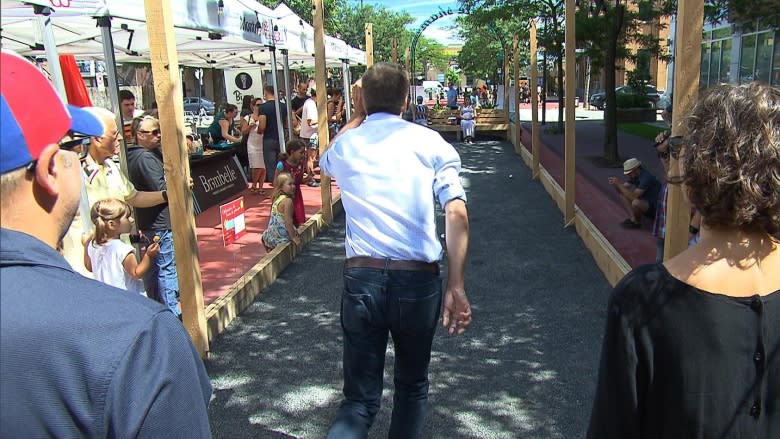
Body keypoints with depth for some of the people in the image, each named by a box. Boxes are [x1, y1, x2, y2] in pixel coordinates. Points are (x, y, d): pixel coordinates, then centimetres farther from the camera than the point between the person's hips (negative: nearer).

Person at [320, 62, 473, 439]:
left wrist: (360, 118, 43)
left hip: (361, 278, 1)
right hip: (418, 280, -1)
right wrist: (455, 287, -12)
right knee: (412, 386, 23)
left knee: (359, 399, 11)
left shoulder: (344, 145, 10)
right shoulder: (430, 142, 4)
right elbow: (456, 211, -9)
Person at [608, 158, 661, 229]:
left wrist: (618, 184, -30)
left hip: (655, 207, -9)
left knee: (636, 202, -35)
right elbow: (621, 190, 5)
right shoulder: (634, 176, 0)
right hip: (644, 202, 9)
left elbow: (633, 197, -32)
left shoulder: (646, 177, -27)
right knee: (623, 195, 2)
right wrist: (615, 185, -17)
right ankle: (632, 218, -3)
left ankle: (637, 222, -7)